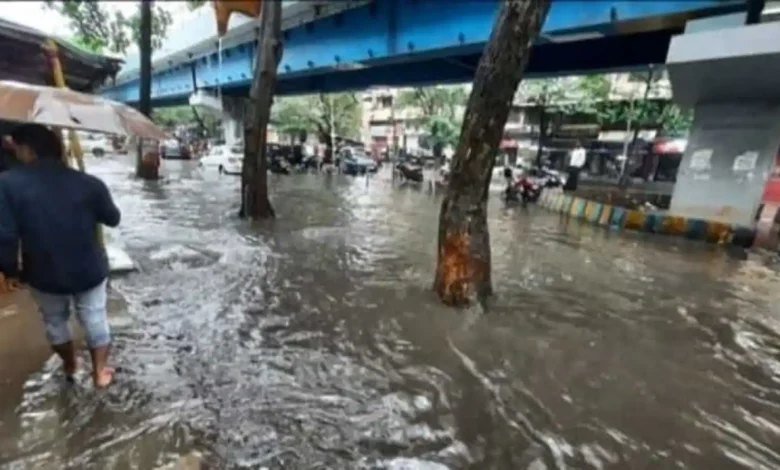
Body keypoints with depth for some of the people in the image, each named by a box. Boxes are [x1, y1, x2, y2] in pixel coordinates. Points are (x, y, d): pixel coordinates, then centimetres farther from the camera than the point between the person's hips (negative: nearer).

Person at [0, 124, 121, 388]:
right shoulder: (89, 184, -12)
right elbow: (113, 219, 3)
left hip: (45, 275, 0)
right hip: (90, 271, 0)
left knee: (55, 321, 25)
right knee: (95, 321, 17)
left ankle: (70, 366, 45)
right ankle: (100, 372, 28)